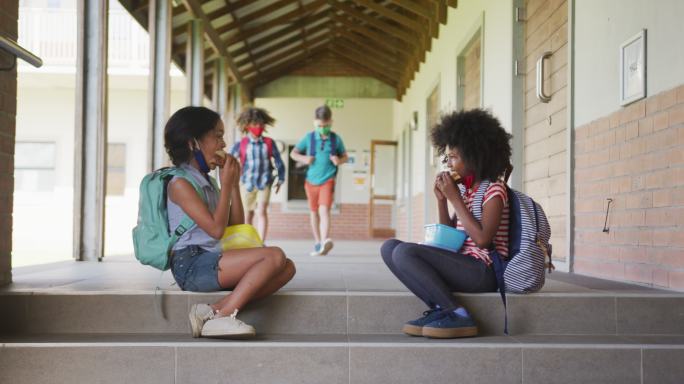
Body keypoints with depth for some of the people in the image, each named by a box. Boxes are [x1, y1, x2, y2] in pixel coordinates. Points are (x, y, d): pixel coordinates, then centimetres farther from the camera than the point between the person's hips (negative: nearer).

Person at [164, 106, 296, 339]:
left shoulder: (208, 181, 21)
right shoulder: (180, 183, -6)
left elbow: (237, 227, 20)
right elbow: (216, 229, -14)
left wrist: (234, 184, 13)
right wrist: (226, 184, -5)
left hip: (210, 262, 9)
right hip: (191, 265, -9)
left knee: (287, 267, -9)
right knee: (274, 256, -22)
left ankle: (215, 311, -20)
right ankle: (221, 317, -23)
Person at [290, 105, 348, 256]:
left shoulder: (336, 139, 0)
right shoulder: (309, 137, 0)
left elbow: (345, 156, 12)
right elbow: (293, 153, 8)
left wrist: (339, 161, -11)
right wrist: (303, 159, -12)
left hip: (327, 181, -2)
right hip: (311, 181, 3)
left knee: (324, 210, -20)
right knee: (314, 213, 13)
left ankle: (324, 241, -34)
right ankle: (318, 243, 26)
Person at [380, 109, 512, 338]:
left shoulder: (493, 189, -7)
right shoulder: (465, 190, 16)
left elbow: (482, 240, -19)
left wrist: (454, 198, -14)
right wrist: (441, 200, 4)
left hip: (483, 270, -9)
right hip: (463, 266, 9)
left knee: (405, 252, -23)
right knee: (390, 247, -2)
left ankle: (458, 315, -17)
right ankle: (440, 309, -12)